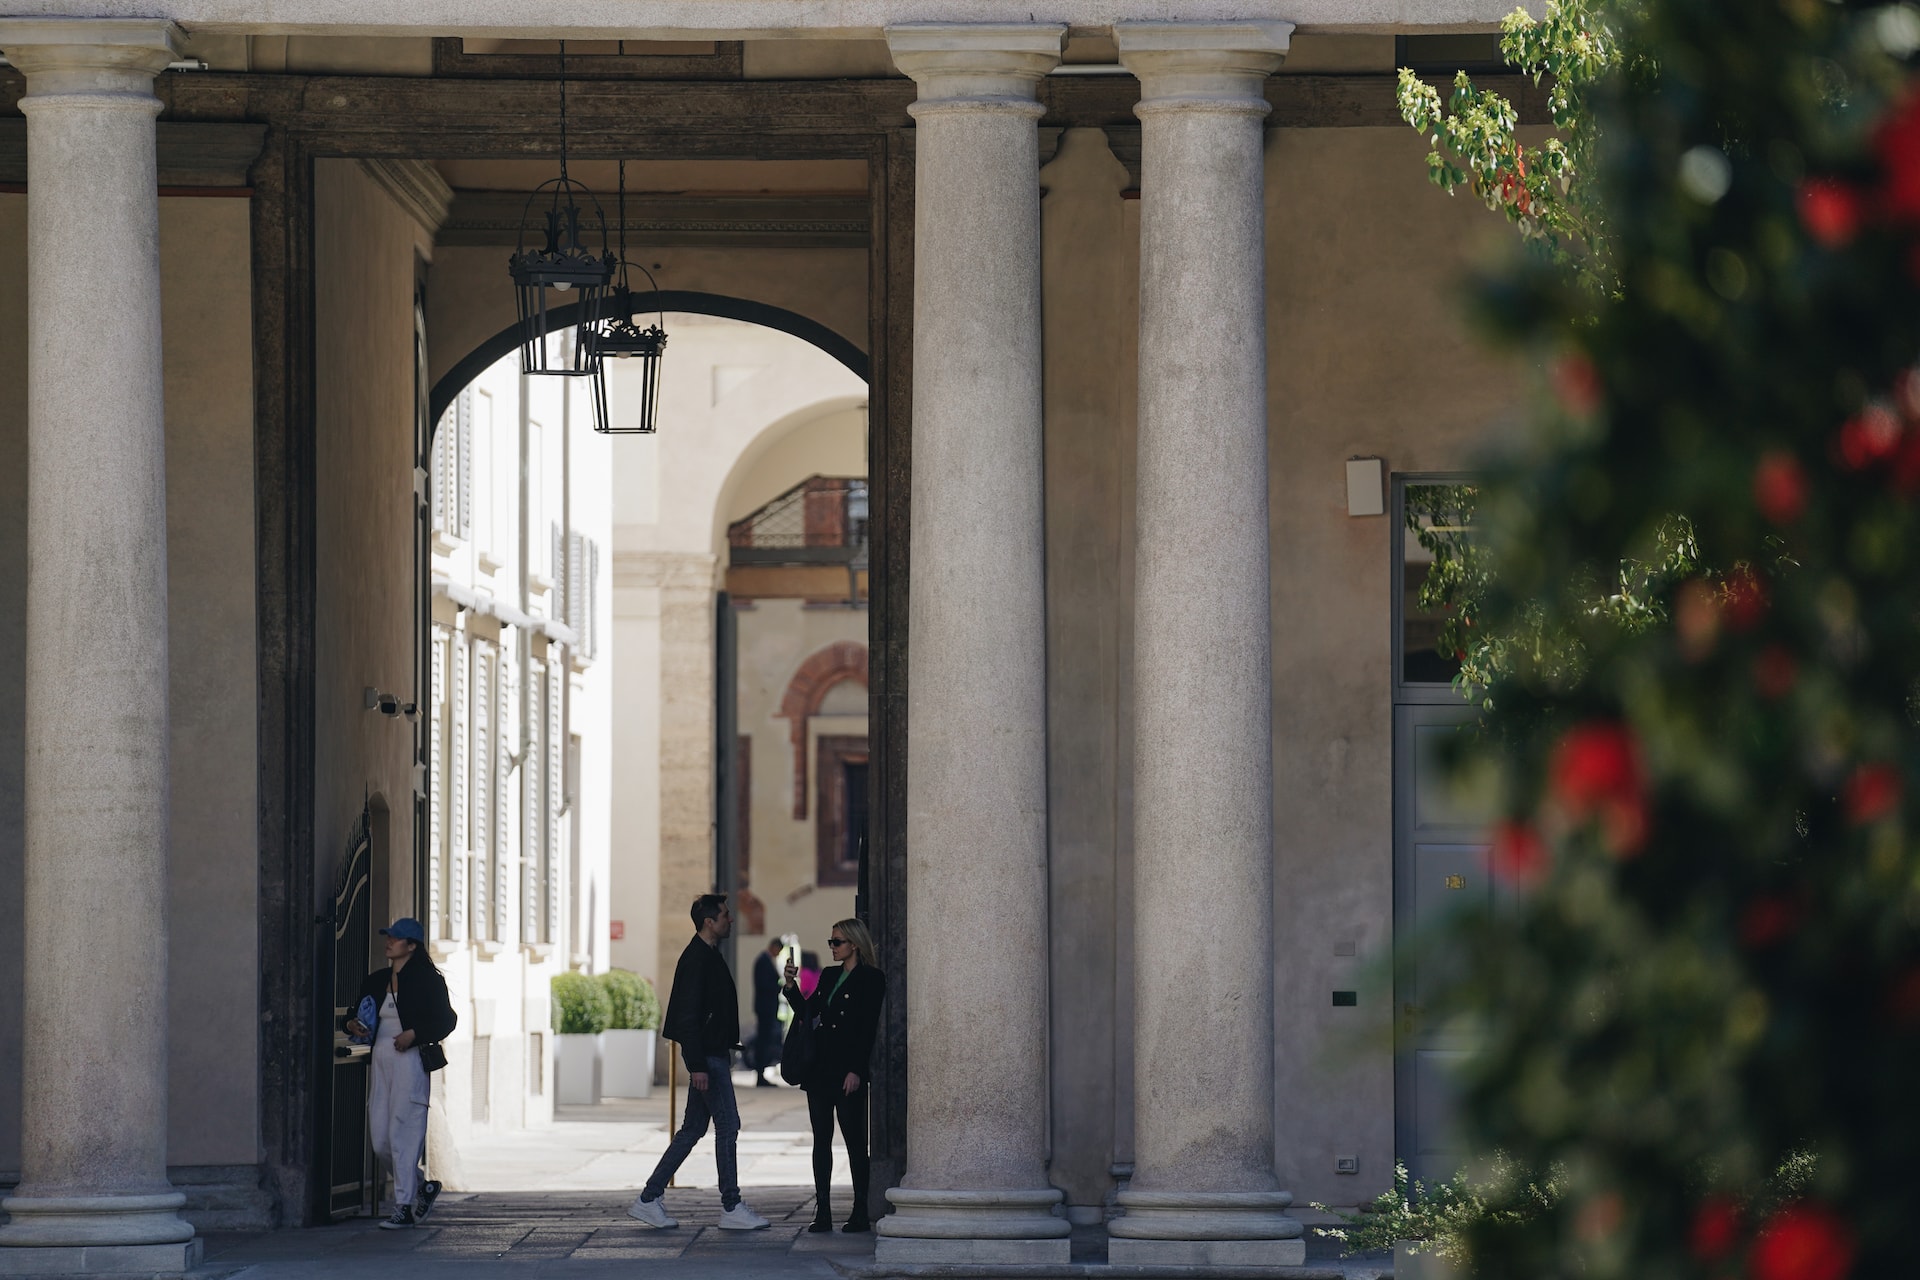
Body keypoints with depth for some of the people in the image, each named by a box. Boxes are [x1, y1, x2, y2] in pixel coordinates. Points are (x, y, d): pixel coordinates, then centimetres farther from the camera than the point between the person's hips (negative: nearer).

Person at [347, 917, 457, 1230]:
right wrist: (353, 1024, 2)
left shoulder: (427, 980, -3)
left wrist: (414, 1035, -16)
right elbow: (363, 1015, 25)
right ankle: (423, 1186, 26)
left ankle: (404, 1207, -5)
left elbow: (446, 1020, -5)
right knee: (380, 1140, 6)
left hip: (410, 1061, -7)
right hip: (381, 1060, 7)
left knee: (404, 1135, -9)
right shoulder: (376, 982, 16)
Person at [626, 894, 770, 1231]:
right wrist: (697, 1065, -24)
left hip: (712, 1054, 10)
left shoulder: (707, 956, 16)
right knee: (727, 1125, -6)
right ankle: (731, 1209, -2)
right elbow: (688, 1016, -20)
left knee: (694, 1128, 11)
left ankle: (649, 1199, 13)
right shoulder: (697, 959, -16)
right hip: (708, 1057, -10)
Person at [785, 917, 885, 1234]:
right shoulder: (828, 977, 17)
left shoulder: (870, 979, -6)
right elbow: (806, 1014, 17)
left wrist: (856, 1070, -17)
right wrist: (792, 987, 3)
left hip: (847, 1070, -7)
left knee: (854, 1141, -4)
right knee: (821, 1139, 5)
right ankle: (822, 1212, 6)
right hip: (819, 1070, 7)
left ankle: (860, 1214, 0)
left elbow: (868, 1028, -11)